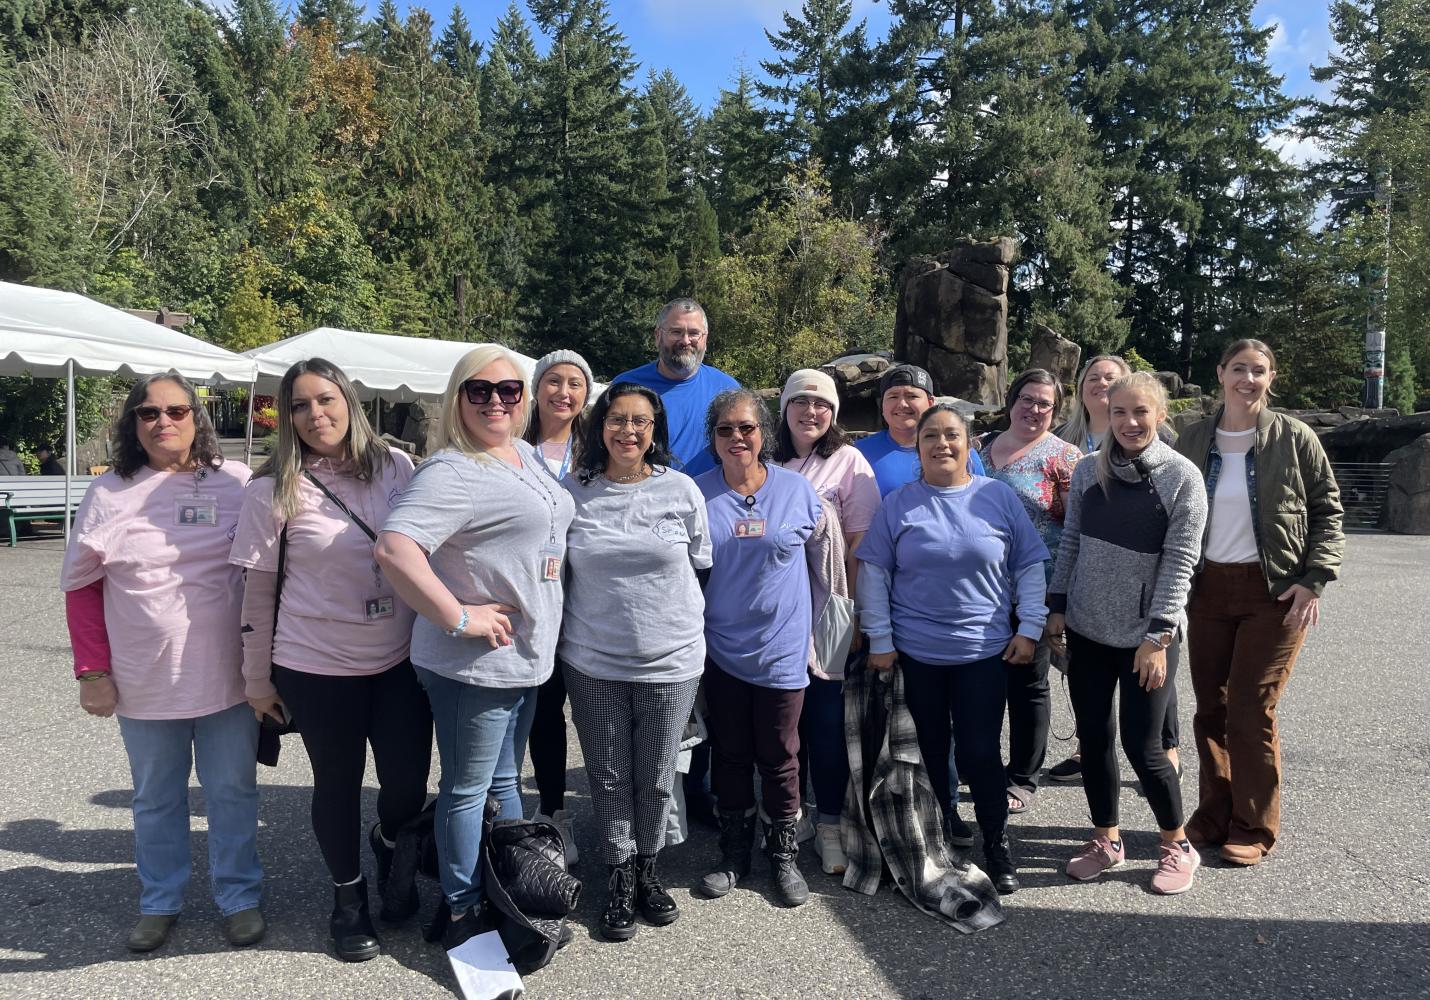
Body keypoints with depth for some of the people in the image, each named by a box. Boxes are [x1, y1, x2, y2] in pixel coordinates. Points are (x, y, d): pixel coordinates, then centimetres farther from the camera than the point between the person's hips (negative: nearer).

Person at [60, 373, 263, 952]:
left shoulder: (237, 483, -2)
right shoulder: (110, 494, -1)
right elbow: (82, 585, 2)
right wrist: (93, 670, -3)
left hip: (228, 677, 0)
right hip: (145, 684, 1)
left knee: (233, 793, 11)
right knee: (156, 799, 17)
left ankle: (239, 897, 28)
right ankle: (159, 903, 35)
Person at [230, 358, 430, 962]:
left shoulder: (396, 466, -1)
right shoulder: (273, 491, -7)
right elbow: (257, 588, -2)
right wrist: (257, 678, 2)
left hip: (401, 659, 2)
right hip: (316, 668, -2)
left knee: (409, 785, 8)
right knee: (337, 784, 13)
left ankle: (388, 845, 43)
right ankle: (348, 895, 38)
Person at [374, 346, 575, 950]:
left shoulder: (526, 455, 9)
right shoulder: (451, 472, -19)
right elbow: (394, 548, -32)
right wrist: (458, 619, -27)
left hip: (526, 655, 9)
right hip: (473, 664, -8)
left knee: (504, 782, 22)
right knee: (467, 789, 8)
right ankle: (462, 913, 26)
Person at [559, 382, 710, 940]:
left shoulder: (681, 490, -2)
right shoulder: (572, 492, -1)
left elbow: (700, 564, 7)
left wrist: (673, 616, 6)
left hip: (671, 662, 0)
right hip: (592, 663, 0)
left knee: (656, 780, 12)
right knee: (609, 779, 11)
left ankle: (647, 868, 35)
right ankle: (619, 878, 30)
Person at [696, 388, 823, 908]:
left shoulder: (797, 489, -3)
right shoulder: (697, 494, -3)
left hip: (781, 647, -1)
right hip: (721, 647, 1)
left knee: (779, 756, 10)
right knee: (730, 754, 13)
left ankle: (784, 854, 27)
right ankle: (734, 853, 30)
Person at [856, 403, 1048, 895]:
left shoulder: (1000, 498, 1)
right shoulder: (897, 505, 0)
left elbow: (1029, 567, 5)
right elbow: (874, 574, 1)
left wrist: (1029, 628, 0)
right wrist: (880, 641, -2)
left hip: (983, 652, 0)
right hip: (914, 653, 1)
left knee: (981, 751, 2)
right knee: (930, 751, 11)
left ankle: (997, 847, 21)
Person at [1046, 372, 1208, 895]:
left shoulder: (1182, 477, -9)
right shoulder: (1088, 471, 2)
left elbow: (1179, 563, -11)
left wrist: (1157, 637, -14)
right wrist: (1058, 607, 6)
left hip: (1147, 636, -4)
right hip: (1087, 631, 4)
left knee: (1142, 746, 0)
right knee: (1094, 738, 10)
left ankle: (1177, 845, 24)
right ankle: (1106, 840, 29)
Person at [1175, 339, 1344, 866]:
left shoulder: (1294, 438, -3)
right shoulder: (1194, 440, 5)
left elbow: (1327, 512, 0)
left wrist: (1314, 580, -9)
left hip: (1274, 591, -3)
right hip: (1208, 587, 3)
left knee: (1251, 710, -2)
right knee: (1210, 709, 8)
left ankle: (1254, 828, 15)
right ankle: (1214, 816, 23)